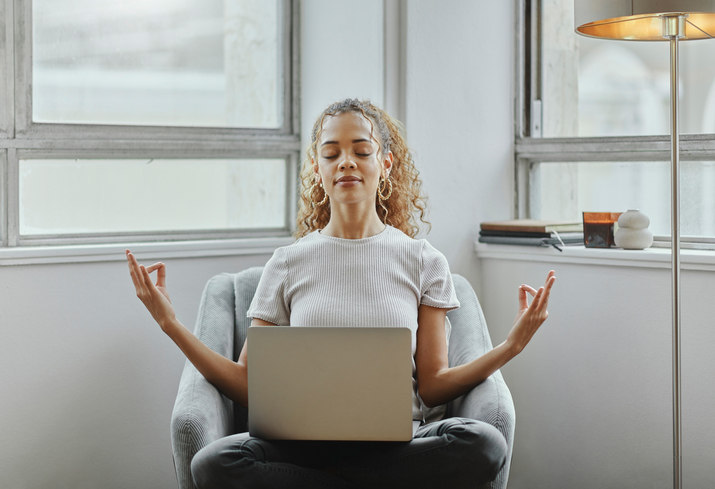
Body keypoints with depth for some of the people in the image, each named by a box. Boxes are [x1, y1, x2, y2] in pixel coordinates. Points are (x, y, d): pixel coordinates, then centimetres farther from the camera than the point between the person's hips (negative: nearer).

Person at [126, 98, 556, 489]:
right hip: (305, 439, 0)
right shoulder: (289, 264, 12)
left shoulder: (423, 262, 11)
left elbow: (431, 385, 7)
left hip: (397, 442, 0)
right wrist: (171, 324, -2)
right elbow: (250, 387, 7)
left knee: (483, 443, -33)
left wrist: (510, 346, -7)